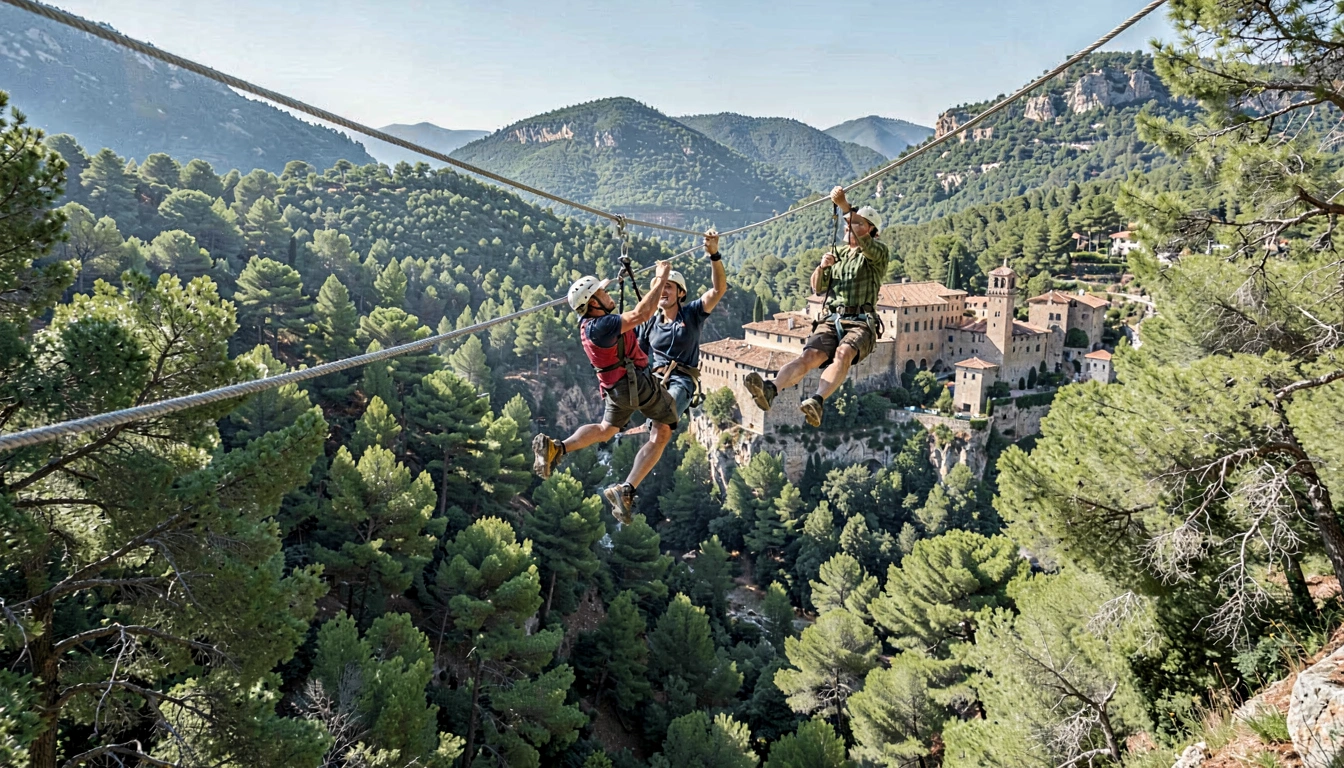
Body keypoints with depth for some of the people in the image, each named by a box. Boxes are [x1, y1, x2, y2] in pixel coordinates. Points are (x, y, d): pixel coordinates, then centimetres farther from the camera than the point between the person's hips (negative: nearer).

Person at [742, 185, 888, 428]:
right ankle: (770, 390, -51)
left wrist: (845, 205, -24)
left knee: (843, 353, -36)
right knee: (809, 356, -26)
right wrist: (821, 267, -2)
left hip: (860, 323, -3)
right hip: (830, 320, 3)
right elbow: (817, 288, 21)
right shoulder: (839, 253, 27)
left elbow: (865, 245, -15)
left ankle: (817, 402, -56)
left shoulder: (879, 253, 10)